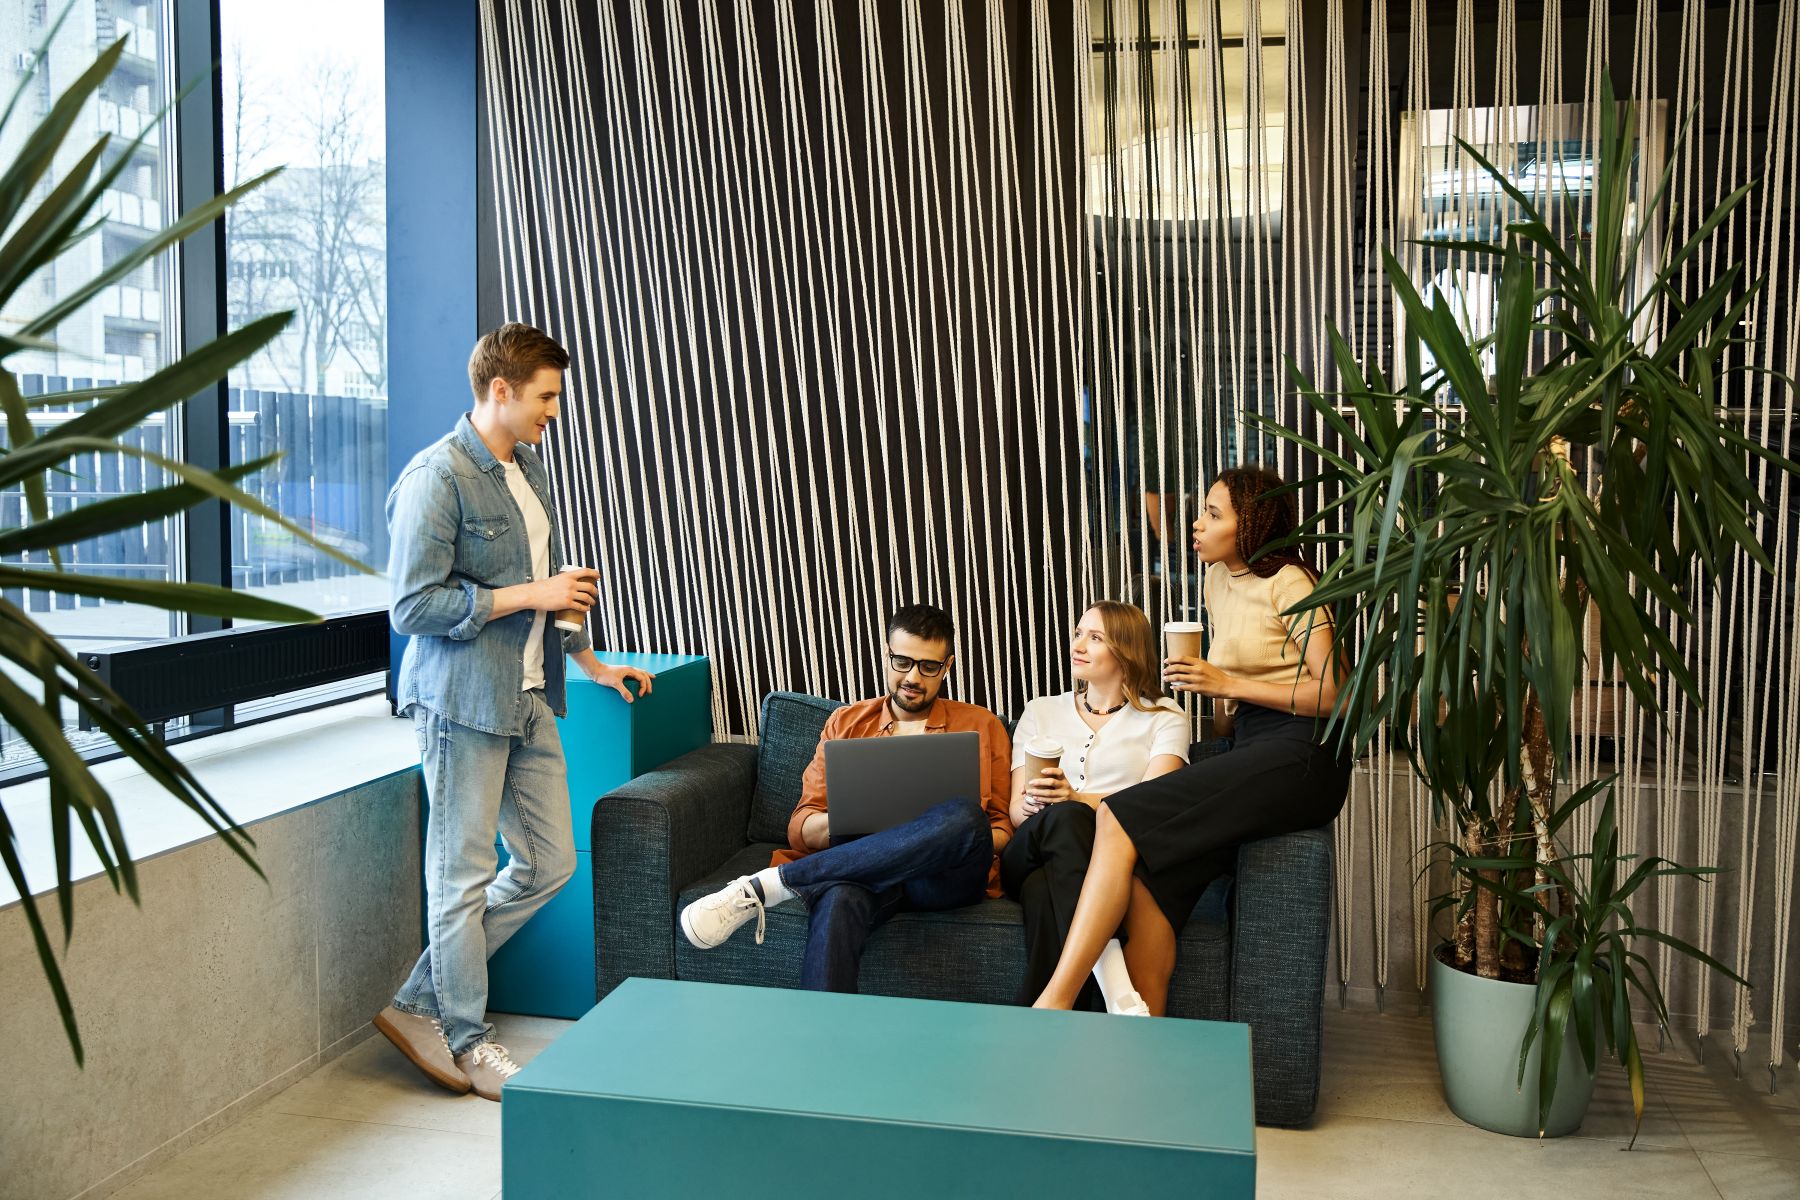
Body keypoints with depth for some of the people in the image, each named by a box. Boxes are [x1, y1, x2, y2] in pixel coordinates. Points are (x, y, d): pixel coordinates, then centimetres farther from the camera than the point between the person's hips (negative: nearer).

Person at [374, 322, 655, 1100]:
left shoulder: (528, 468, 14)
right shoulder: (437, 476, -14)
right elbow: (412, 606, -18)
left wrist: (591, 663, 26)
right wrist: (529, 595, -18)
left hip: (527, 697, 9)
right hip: (462, 700, -9)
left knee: (549, 861, 11)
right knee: (463, 875, 4)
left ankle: (421, 1004, 23)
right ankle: (467, 1042, 21)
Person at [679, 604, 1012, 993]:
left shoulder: (981, 726, 19)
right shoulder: (847, 722, 21)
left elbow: (1004, 830, 16)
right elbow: (801, 828, 15)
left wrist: (959, 836, -8)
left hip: (946, 876, 1)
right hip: (863, 866, 0)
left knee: (964, 815, -37)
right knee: (837, 898, -40)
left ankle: (767, 885, -31)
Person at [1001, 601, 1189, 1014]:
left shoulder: (1164, 718, 16)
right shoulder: (1040, 712, 24)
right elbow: (1015, 809, 13)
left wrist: (1076, 798, -23)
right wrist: (1032, 806, -14)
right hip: (1032, 853, 2)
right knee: (1066, 819, -38)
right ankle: (1117, 992, -50)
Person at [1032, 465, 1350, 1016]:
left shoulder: (1288, 583, -6)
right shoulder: (1219, 579, 18)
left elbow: (1334, 693, -13)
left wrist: (1228, 684, -15)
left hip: (1302, 758, -7)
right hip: (1251, 753, 8)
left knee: (1120, 819, -25)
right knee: (1150, 872, -20)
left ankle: (1055, 1003, -26)